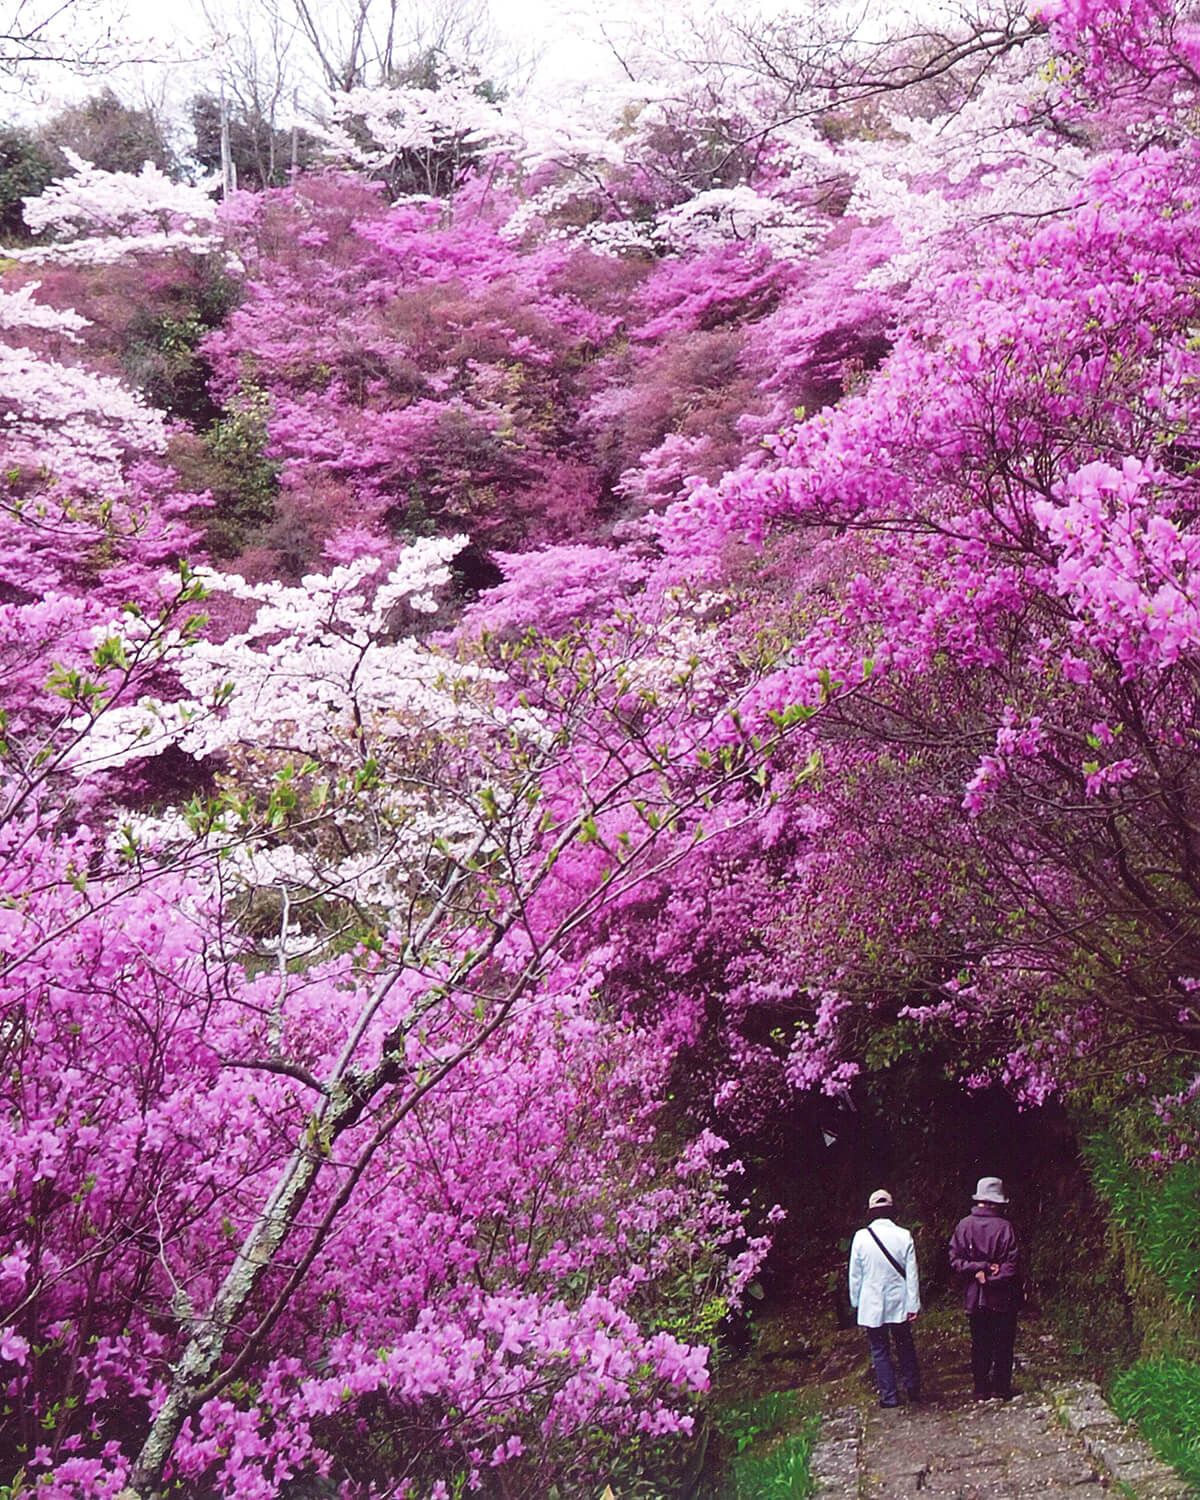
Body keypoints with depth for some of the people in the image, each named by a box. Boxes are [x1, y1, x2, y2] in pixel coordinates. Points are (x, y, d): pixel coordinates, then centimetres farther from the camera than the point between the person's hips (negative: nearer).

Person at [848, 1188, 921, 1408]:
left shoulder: (861, 1237, -11)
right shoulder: (904, 1236, -9)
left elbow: (855, 1274, -4)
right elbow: (912, 1274, -7)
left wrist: (856, 1302, 9)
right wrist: (913, 1305, -1)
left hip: (872, 1305, -2)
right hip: (899, 1304, 2)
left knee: (880, 1351, 8)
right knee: (905, 1346, 19)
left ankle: (889, 1396, 10)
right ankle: (913, 1389, 25)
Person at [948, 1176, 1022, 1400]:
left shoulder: (964, 1226, -3)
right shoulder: (1003, 1226, -12)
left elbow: (955, 1261, -6)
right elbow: (1012, 1264, -16)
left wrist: (979, 1269, -9)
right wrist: (991, 1276, -11)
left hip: (973, 1298, 3)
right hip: (1002, 1298, -3)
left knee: (980, 1344, 13)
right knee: (1003, 1344, 10)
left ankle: (981, 1388, 17)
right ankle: (1001, 1387, 15)